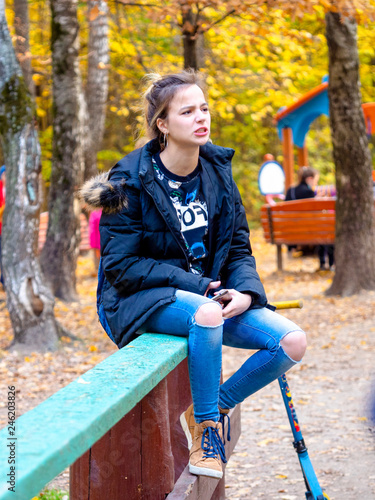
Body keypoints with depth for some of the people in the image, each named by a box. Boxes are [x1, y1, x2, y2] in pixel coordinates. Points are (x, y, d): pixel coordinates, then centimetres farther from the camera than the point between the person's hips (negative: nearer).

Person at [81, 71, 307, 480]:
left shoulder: (217, 172, 4)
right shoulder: (132, 181, -12)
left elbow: (238, 248, 8)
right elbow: (120, 266, -15)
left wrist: (245, 291, -14)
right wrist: (195, 286, -22)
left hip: (208, 293, 6)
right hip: (139, 300, -6)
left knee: (292, 341, -14)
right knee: (207, 313, -39)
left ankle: (214, 407, 6)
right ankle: (205, 427, -18)